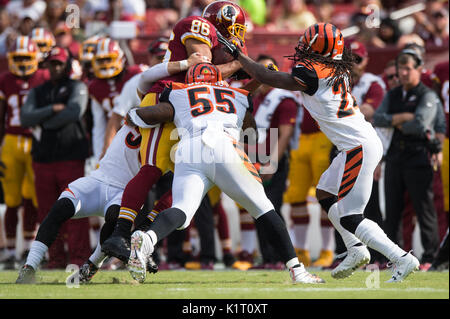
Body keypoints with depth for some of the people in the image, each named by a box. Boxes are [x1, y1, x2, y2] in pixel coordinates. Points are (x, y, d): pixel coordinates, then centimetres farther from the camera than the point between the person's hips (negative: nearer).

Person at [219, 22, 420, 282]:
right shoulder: (337, 71, 11)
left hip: (360, 148, -10)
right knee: (325, 194, 22)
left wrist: (237, 54, 5)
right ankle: (356, 250, 17)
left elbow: (266, 78, -6)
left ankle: (402, 259, -10)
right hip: (363, 142, 10)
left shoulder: (311, 74, -14)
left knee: (350, 218, -7)